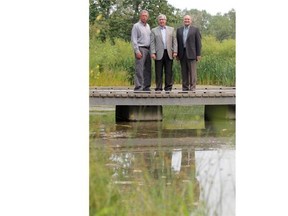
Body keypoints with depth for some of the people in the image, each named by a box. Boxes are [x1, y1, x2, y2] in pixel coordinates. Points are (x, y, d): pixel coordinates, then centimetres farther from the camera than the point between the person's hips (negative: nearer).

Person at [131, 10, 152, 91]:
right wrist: (137, 51, -15)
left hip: (148, 49, 7)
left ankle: (146, 86, 11)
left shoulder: (148, 26, 17)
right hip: (140, 49, -7)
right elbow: (133, 40, -8)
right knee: (139, 69, -10)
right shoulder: (136, 26, -3)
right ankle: (138, 87, -11)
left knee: (147, 69, 7)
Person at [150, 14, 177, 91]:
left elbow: (174, 41, 11)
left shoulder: (171, 29, 15)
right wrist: (153, 53, -7)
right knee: (159, 72, -1)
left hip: (169, 53, 2)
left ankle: (168, 87, 7)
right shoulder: (154, 31, 9)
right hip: (159, 54, -1)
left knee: (169, 72, 2)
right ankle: (158, 87, 3)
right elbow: (152, 43, 3)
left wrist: (175, 51, 1)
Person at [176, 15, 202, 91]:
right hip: (182, 53, 3)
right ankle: (185, 87, 9)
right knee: (184, 71, 5)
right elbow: (177, 42, 13)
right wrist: (177, 53, 6)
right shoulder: (179, 30, 14)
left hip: (191, 53, -3)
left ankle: (192, 87, -4)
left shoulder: (195, 30, 4)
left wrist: (198, 54, -5)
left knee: (192, 71, -5)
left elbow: (198, 43, 1)